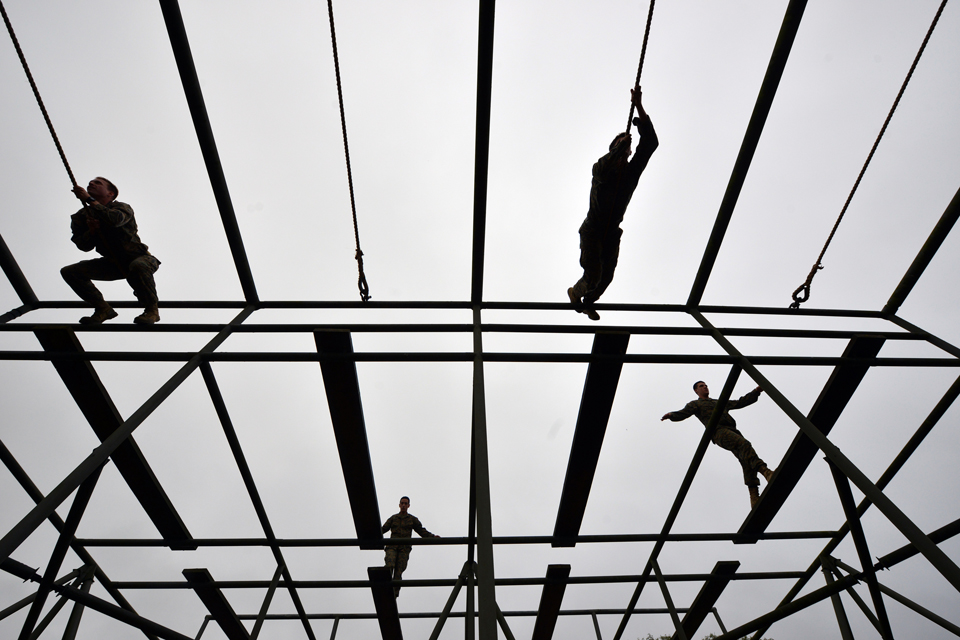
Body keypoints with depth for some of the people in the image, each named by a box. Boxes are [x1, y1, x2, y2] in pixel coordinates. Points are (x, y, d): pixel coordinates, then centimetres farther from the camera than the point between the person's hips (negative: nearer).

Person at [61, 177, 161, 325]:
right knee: (69, 272, -6)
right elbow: (84, 246, -1)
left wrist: (89, 200, -27)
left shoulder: (122, 208, -8)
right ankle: (103, 309, 0)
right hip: (112, 263, 6)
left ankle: (152, 309, -25)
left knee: (137, 267, -41)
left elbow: (114, 219, -34)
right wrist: (91, 231, -18)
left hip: (139, 258, -6)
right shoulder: (82, 216, 7)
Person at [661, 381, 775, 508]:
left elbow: (741, 402, 38)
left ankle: (755, 499, -16)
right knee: (744, 444, -31)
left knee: (747, 461, -13)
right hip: (719, 432, -5)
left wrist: (757, 391, 29)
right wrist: (670, 415, -24)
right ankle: (765, 472, -42)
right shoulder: (695, 404, 18)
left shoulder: (720, 402, 39)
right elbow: (682, 414, -1)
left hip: (733, 431, 6)